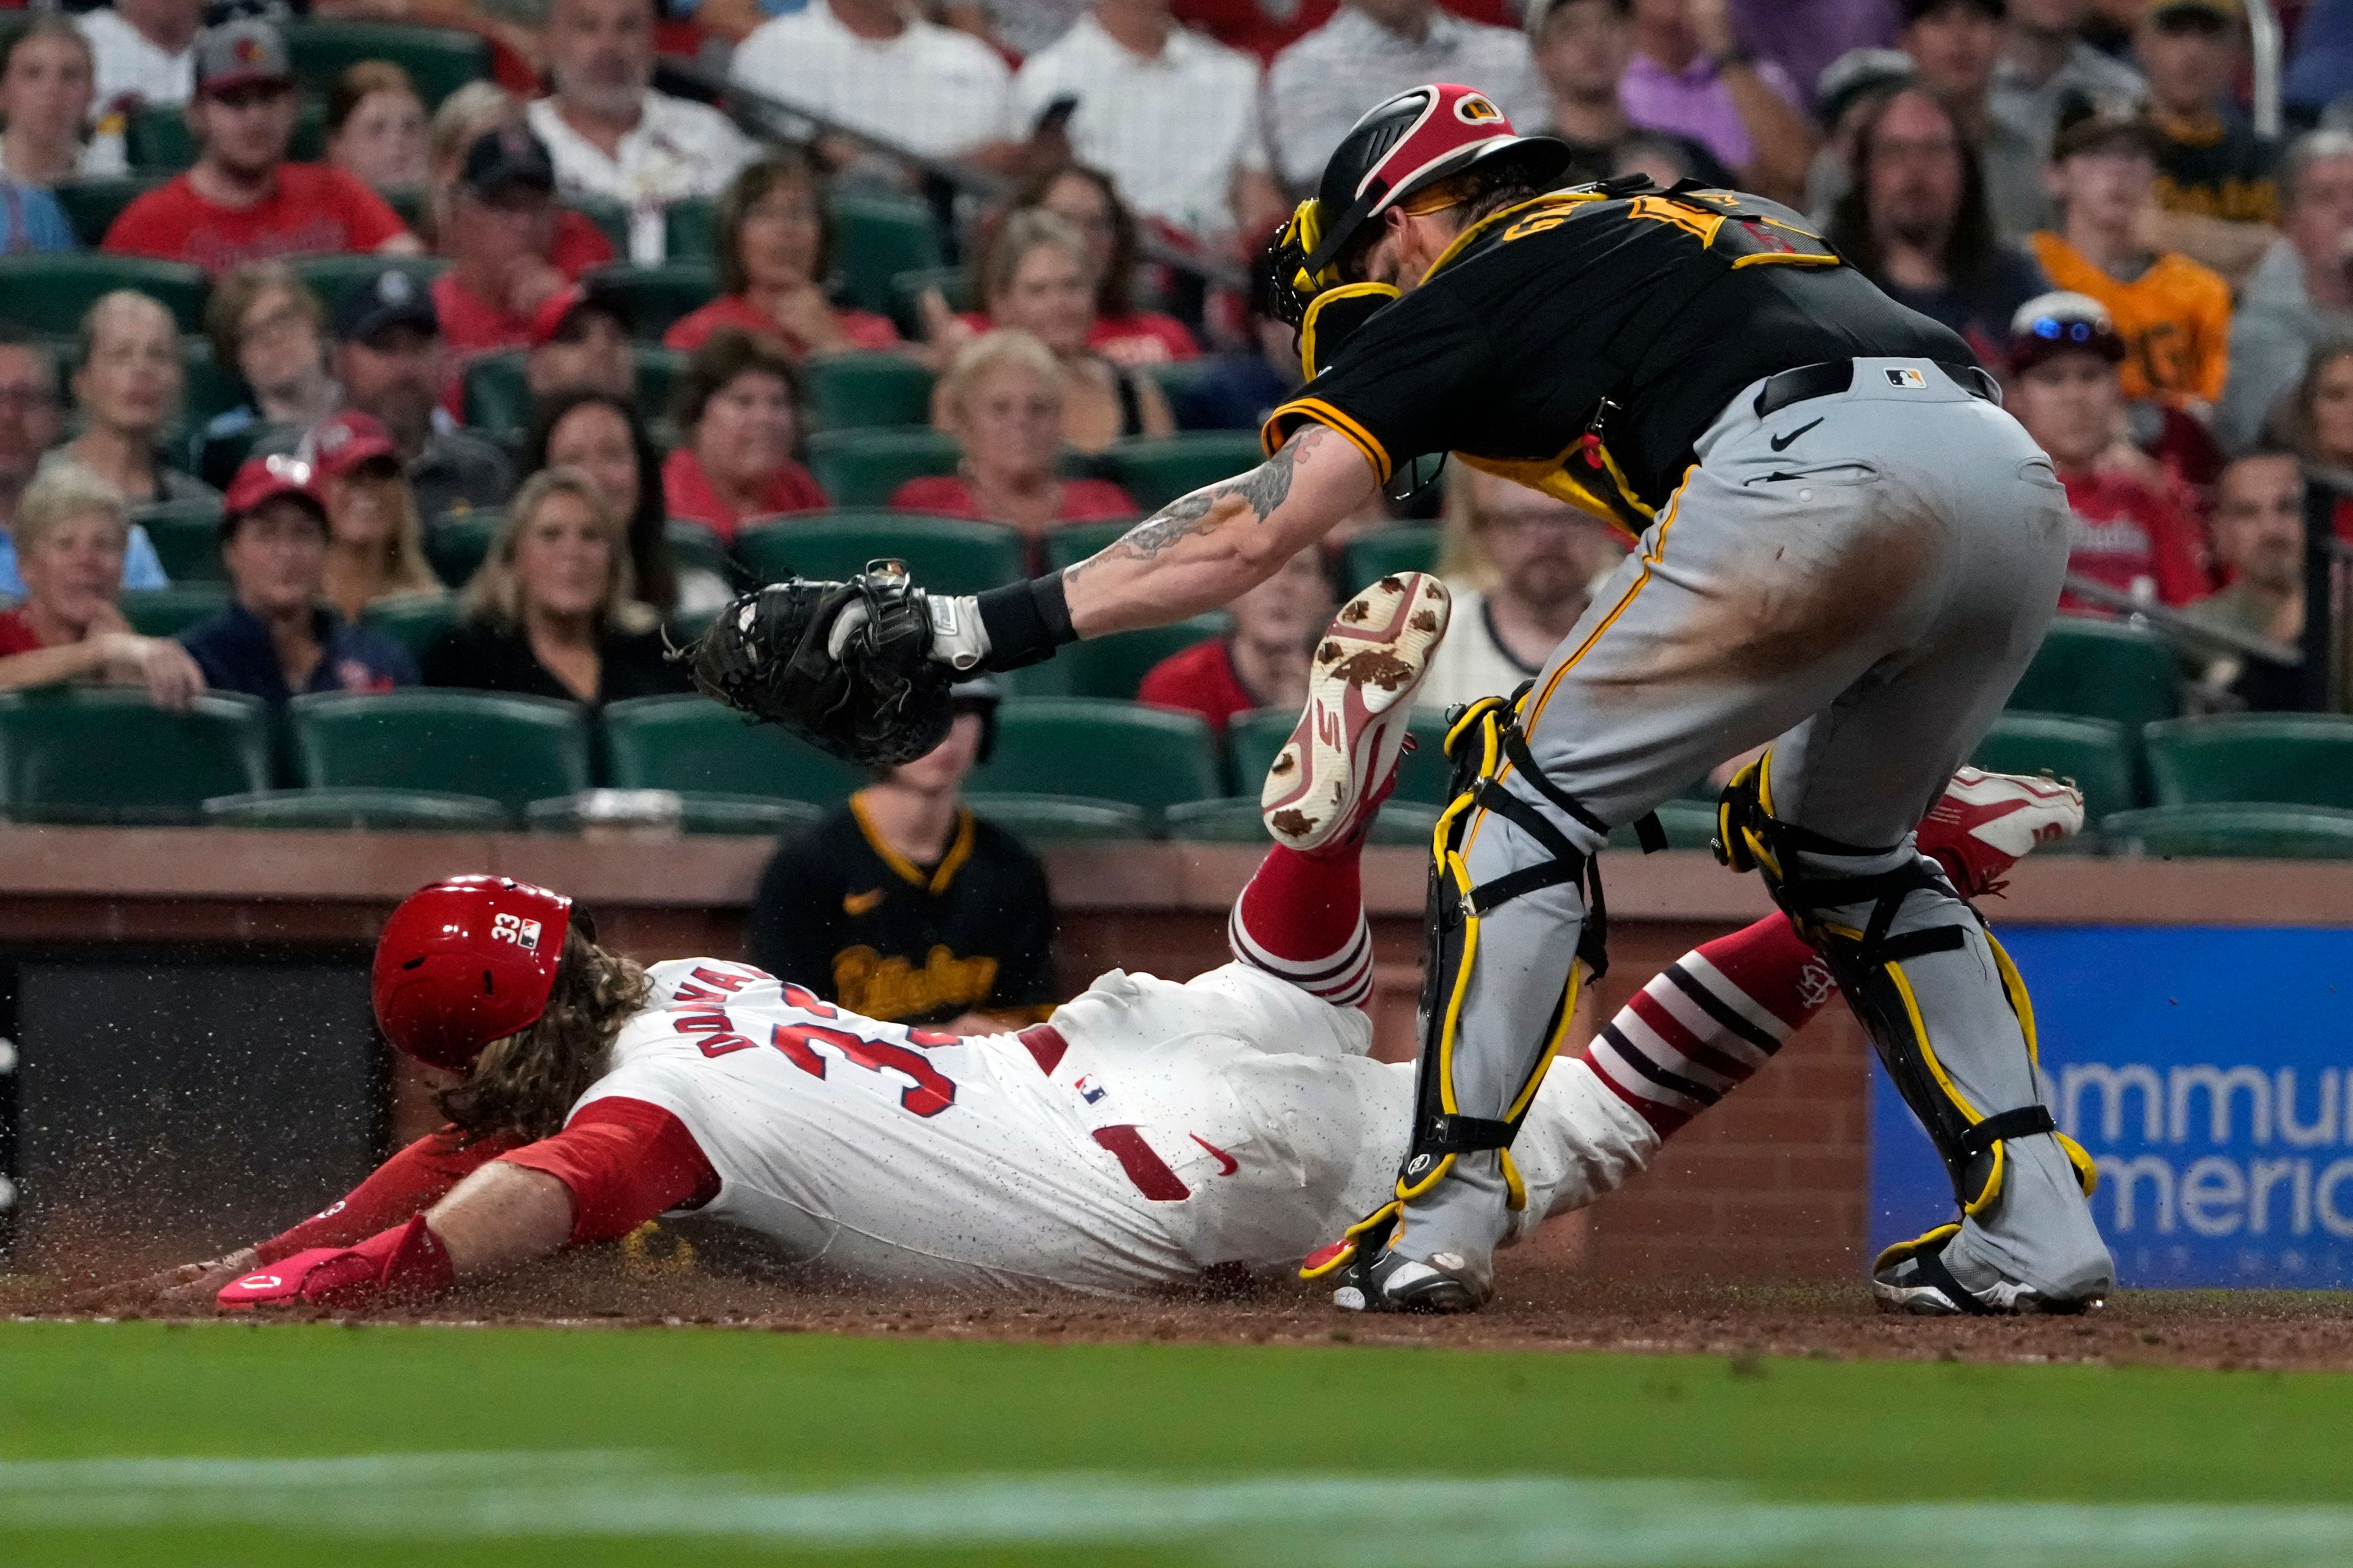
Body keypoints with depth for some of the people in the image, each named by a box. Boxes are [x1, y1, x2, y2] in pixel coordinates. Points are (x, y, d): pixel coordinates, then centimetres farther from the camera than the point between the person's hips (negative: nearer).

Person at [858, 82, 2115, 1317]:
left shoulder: (1473, 284, 17)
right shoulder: (1702, 218, 37)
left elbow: (1253, 529, 10)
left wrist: (986, 627, 9)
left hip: (1821, 481, -7)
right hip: (2026, 482, 7)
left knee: (1537, 791, 10)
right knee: (1844, 847, 28)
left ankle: (1442, 1220, 3)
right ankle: (2032, 1230, 17)